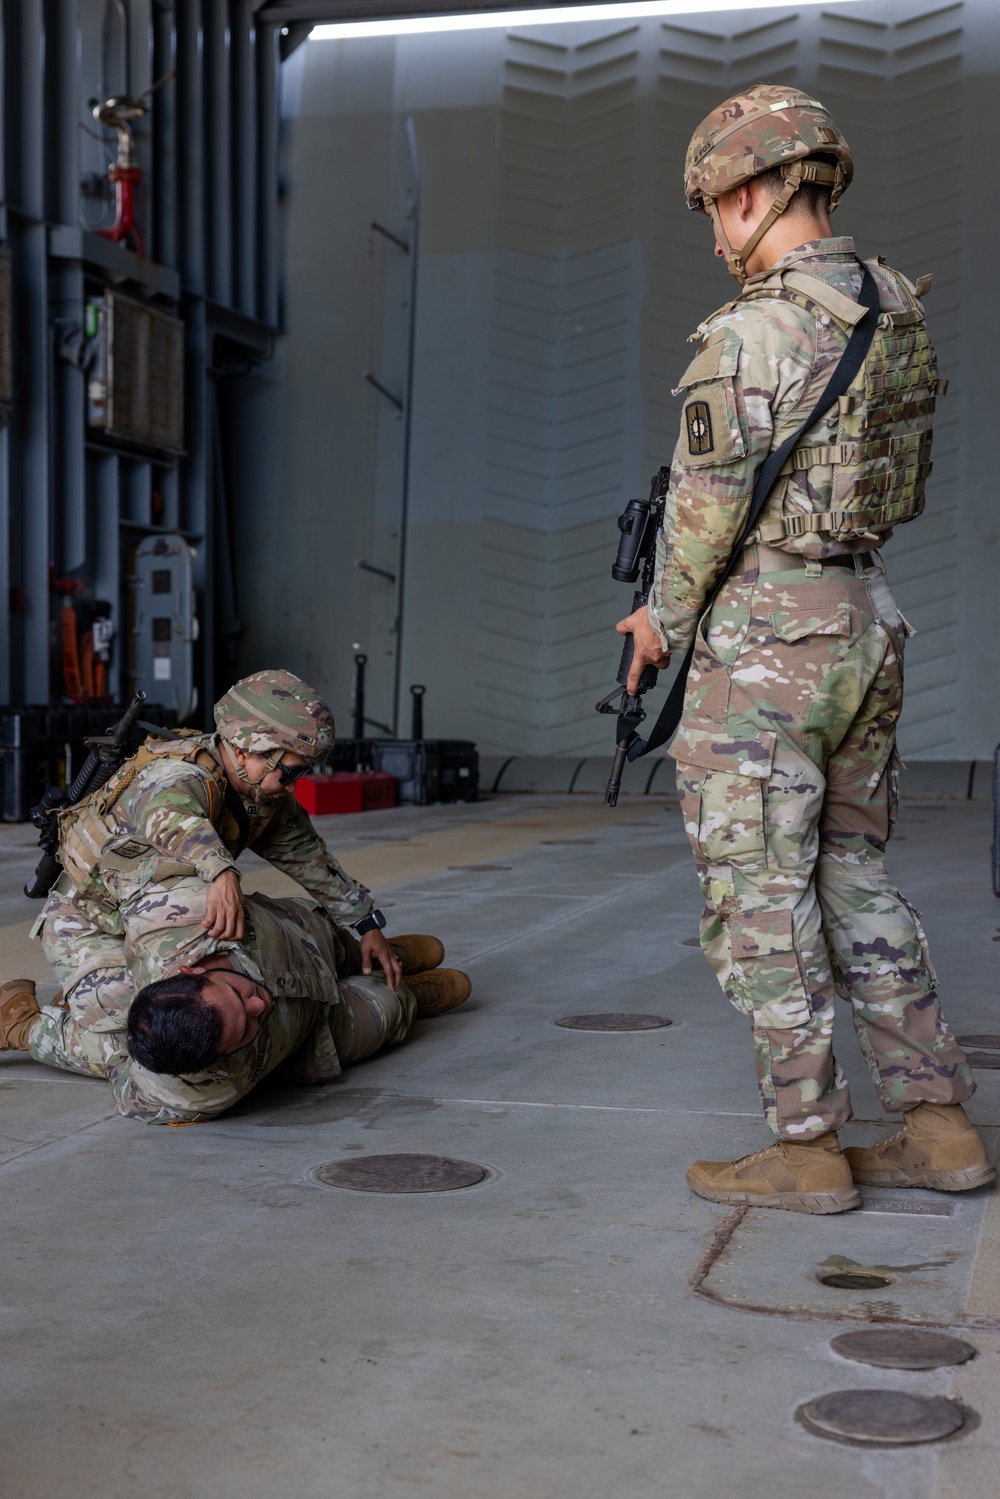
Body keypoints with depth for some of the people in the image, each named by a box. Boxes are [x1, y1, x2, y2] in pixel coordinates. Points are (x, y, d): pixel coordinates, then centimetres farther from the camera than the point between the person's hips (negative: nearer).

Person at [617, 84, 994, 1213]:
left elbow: (705, 512, -14)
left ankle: (805, 1150, 8)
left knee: (759, 898, 1)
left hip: (760, 642, -8)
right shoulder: (897, 315, 9)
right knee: (853, 878, 16)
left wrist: (662, 619, 3)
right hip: (866, 622, 8)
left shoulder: (749, 336, -16)